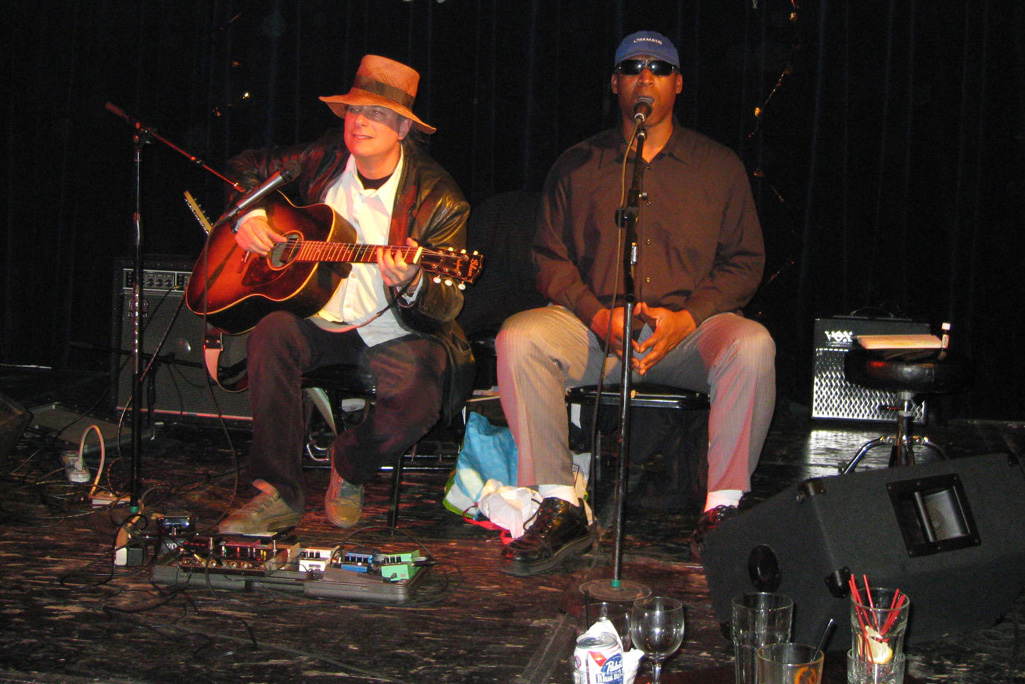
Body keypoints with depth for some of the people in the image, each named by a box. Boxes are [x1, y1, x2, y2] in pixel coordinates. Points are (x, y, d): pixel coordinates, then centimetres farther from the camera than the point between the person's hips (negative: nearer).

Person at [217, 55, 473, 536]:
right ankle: (279, 495, -19)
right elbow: (246, 169, 19)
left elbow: (447, 306, -14)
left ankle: (348, 467, 6)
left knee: (417, 403, -31)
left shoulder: (437, 198, -10)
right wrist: (247, 216, -2)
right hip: (317, 321, 3)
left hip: (396, 334, -3)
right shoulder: (324, 158, 2)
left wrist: (411, 284, -37)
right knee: (270, 331, -29)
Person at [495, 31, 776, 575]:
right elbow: (550, 258, 9)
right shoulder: (577, 165, 14)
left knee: (752, 345, -32)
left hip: (690, 329, 0)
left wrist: (686, 319, -10)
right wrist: (599, 317, -10)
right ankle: (561, 506, -23)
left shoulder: (718, 165, 12)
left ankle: (722, 509, -22)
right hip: (593, 324, 1)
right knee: (517, 338, -28)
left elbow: (745, 262, 7)